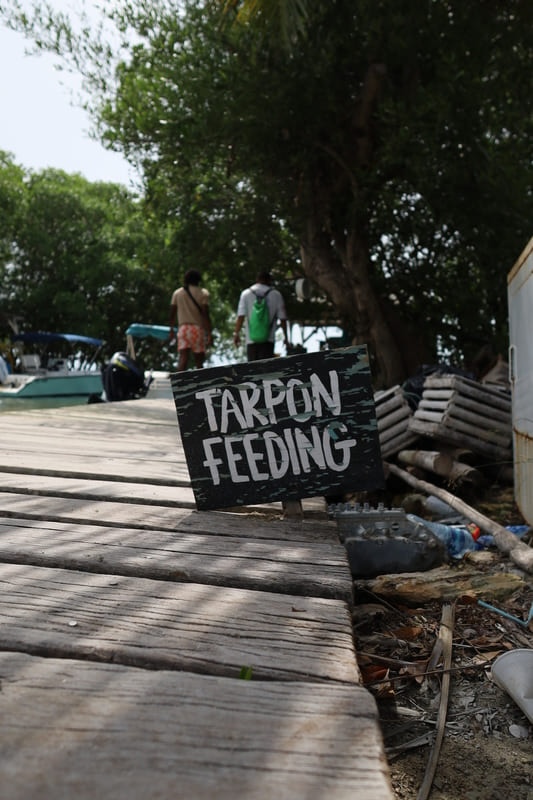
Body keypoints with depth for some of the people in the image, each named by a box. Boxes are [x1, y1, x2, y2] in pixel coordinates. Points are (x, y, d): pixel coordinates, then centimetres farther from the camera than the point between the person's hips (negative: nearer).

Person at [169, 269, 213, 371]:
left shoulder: (177, 293, 13)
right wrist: (209, 333, -5)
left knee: (183, 357, -11)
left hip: (183, 327, 2)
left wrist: (171, 330, 19)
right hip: (198, 328, -2)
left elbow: (172, 313, 11)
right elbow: (205, 314, -5)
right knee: (199, 359, 6)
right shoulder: (203, 293, 3)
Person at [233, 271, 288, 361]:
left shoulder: (246, 293, 5)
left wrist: (236, 333, -1)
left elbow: (241, 316, -4)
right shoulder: (276, 295, 3)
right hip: (268, 340, -2)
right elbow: (282, 318, 4)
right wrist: (285, 337, 12)